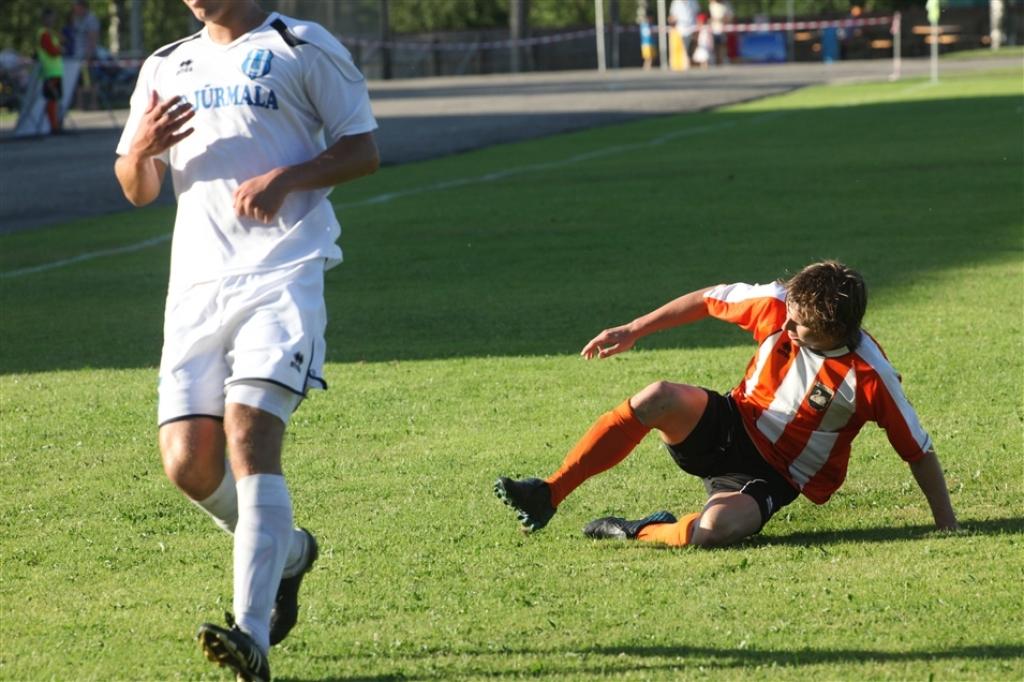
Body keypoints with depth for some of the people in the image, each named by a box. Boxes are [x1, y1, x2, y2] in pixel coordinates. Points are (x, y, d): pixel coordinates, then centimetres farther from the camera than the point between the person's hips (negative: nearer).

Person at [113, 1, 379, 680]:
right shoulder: (166, 68, 19)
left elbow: (363, 150, 3)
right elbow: (139, 191, 22)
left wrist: (284, 178, -13)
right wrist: (140, 150, -2)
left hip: (282, 272, -5)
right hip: (197, 279, 5)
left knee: (250, 431, -21)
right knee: (187, 462, -3)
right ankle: (287, 552, 28)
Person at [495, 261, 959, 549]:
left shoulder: (870, 377, -23)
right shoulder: (778, 305, -13)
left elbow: (919, 451, -13)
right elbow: (708, 300, 4)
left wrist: (947, 526, -12)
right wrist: (633, 331, 5)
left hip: (777, 477, -4)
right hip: (733, 426, 4)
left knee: (715, 528, -38)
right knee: (659, 397, -29)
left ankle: (642, 533, -5)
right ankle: (547, 496, -25)